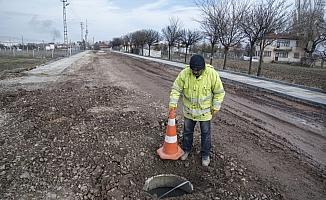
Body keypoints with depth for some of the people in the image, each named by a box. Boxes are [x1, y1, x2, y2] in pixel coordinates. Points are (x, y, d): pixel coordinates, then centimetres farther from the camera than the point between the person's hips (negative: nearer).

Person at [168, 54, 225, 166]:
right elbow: (176, 89, -10)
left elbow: (219, 92, -10)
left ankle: (205, 154, 31)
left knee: (205, 133, 11)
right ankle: (186, 149, 39)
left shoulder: (212, 74, -21)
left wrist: (216, 107, -9)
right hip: (189, 110, 2)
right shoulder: (184, 73, -17)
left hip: (205, 110, -2)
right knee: (187, 131, 17)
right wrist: (173, 103, -16)